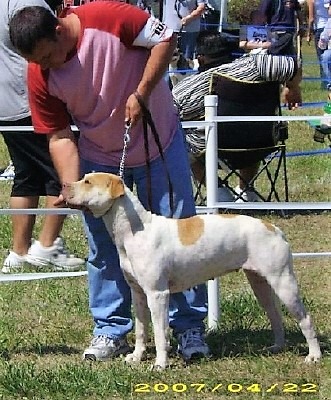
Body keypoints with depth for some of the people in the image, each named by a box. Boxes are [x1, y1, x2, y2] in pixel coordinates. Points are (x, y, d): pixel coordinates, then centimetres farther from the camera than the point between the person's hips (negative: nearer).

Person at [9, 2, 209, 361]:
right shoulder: (40, 78, -17)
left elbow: (165, 39, -18)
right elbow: (60, 136, -11)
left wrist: (141, 94, -26)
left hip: (159, 144, -2)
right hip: (100, 159, 3)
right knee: (103, 248, 4)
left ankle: (189, 327, 10)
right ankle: (110, 330, 15)